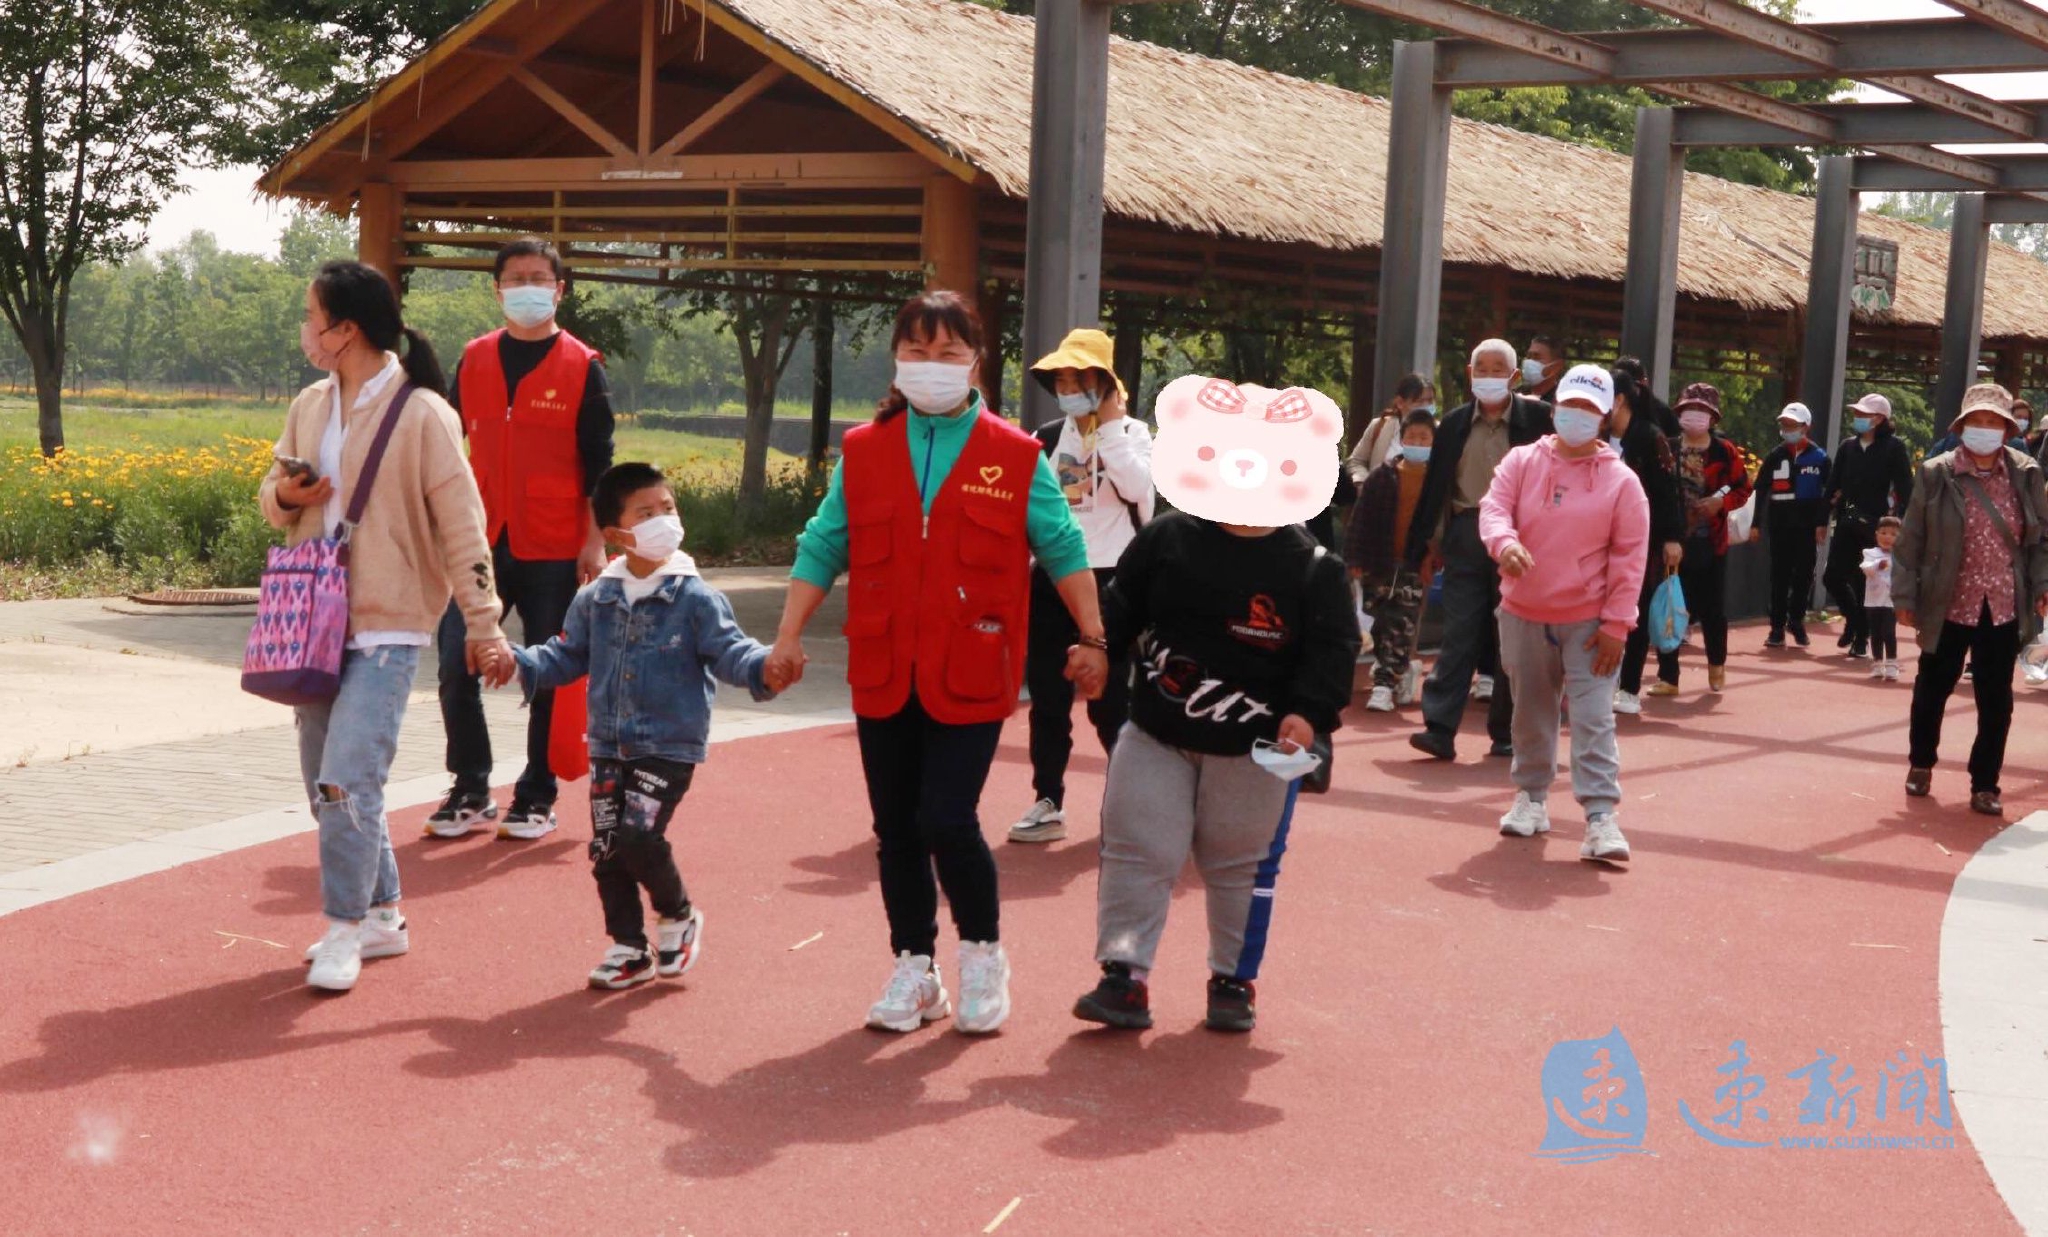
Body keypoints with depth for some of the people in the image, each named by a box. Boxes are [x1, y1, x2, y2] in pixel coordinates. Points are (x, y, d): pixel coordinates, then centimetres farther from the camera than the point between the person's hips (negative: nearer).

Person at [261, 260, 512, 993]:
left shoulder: (421, 414, -10)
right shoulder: (310, 406, 9)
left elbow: (461, 524, -11)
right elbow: (274, 496, 19)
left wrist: (482, 624, -14)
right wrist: (285, 496, -6)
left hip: (388, 629, -7)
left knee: (348, 780, -14)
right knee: (324, 781, 12)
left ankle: (345, 930, 1)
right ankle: (381, 915, 26)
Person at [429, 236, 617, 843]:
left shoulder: (582, 367, 0)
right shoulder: (474, 360, 9)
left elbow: (598, 466, -1)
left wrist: (595, 543, -7)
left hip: (553, 551, -3)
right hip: (479, 543, 3)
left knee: (548, 677, 3)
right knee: (456, 667, -1)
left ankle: (537, 798, 15)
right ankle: (470, 793, 12)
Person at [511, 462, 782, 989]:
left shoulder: (696, 599, -7)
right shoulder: (595, 599, 5)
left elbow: (728, 649, -11)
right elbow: (568, 655, 14)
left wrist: (762, 668, -32)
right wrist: (520, 662, -2)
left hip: (669, 746, -5)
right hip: (608, 746, 5)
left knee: (637, 837, -16)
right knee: (605, 847, 6)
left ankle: (679, 916, 13)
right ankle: (629, 946, 23)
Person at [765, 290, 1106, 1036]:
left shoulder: (1015, 457, 0)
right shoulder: (862, 451, 6)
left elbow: (1062, 548, 3)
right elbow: (822, 547, 9)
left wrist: (1092, 639, 0)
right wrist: (789, 636, 4)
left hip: (971, 674, -3)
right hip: (884, 672, 3)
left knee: (946, 819, -11)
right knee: (895, 827, 9)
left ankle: (983, 955, 14)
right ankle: (914, 971, 25)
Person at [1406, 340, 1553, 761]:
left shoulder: (1536, 418, -1)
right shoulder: (1455, 424, 8)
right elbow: (1434, 488, 8)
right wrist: (1421, 546, 5)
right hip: (1465, 534, 2)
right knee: (1459, 632, -1)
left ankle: (1508, 731, 15)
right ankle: (1440, 727, -4)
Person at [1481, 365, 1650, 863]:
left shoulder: (1621, 480, -3)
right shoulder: (1522, 461, 2)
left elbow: (1629, 557, -5)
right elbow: (1494, 507, -9)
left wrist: (1616, 624, -10)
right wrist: (1504, 541, -33)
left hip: (1588, 620, -2)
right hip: (1524, 614, 3)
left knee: (1594, 717, -7)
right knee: (1531, 711, 15)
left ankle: (1602, 817, -8)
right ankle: (1531, 798, 30)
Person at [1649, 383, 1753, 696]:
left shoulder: (1726, 451, 0)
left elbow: (1742, 489, 4)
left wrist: (1721, 502, -13)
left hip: (1711, 541, 0)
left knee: (1713, 607, 7)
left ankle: (1717, 664, 32)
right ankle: (1668, 675, 7)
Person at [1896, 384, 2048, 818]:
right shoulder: (1936, 474, -7)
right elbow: (1910, 541, -4)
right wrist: (1905, 595, -6)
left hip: (2004, 608, 1)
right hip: (1949, 606, -1)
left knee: (1996, 702, 5)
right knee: (1932, 689, 14)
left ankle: (1985, 785, 17)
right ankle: (1921, 763, 37)